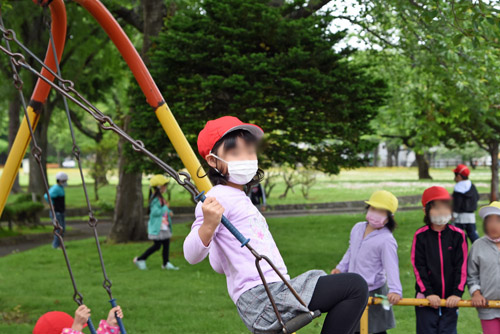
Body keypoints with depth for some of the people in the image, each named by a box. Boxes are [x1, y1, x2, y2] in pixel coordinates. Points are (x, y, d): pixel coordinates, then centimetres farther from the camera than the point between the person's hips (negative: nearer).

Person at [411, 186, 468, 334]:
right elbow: (418, 267, -5)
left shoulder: (458, 235, 0)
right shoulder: (420, 236, -3)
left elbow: (462, 267, -2)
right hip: (426, 299, -1)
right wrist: (428, 293, -13)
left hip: (450, 300, 1)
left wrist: (457, 293, -11)